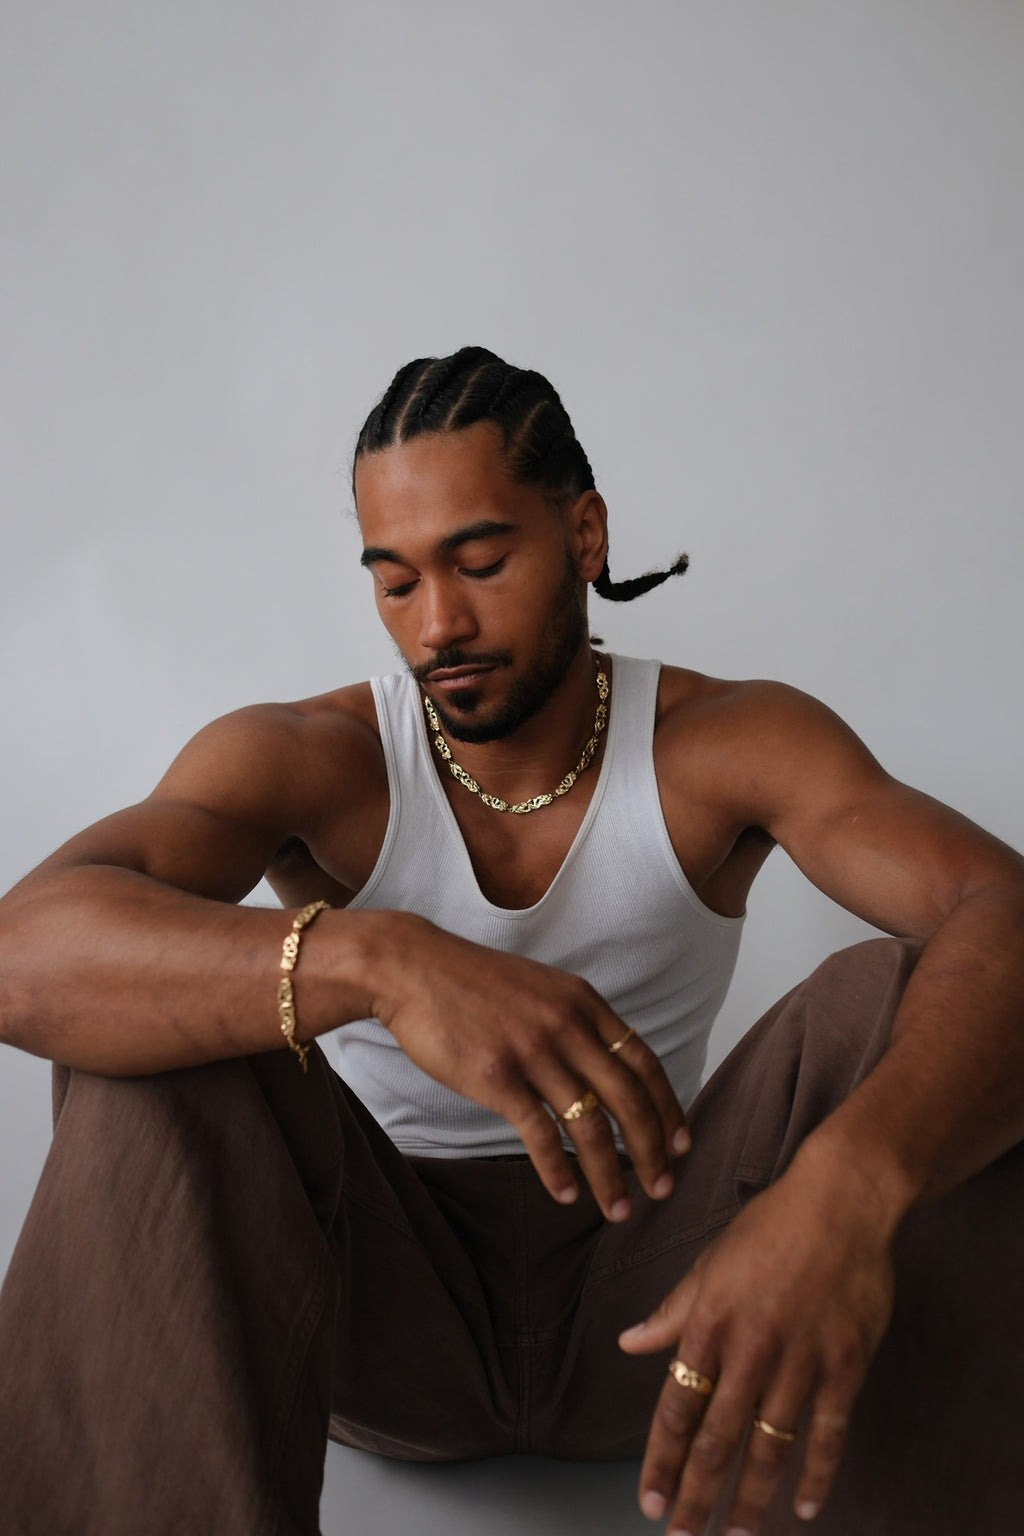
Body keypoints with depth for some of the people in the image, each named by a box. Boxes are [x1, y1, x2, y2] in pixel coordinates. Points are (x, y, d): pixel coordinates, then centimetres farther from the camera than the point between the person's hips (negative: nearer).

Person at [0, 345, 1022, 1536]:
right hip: (385, 1293, 0)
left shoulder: (727, 746, -7)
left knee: (900, 1003, -24)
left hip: (649, 1299, 1)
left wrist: (851, 1180, -48)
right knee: (151, 1019, -26)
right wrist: (372, 960, -48)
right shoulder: (302, 761, -9)